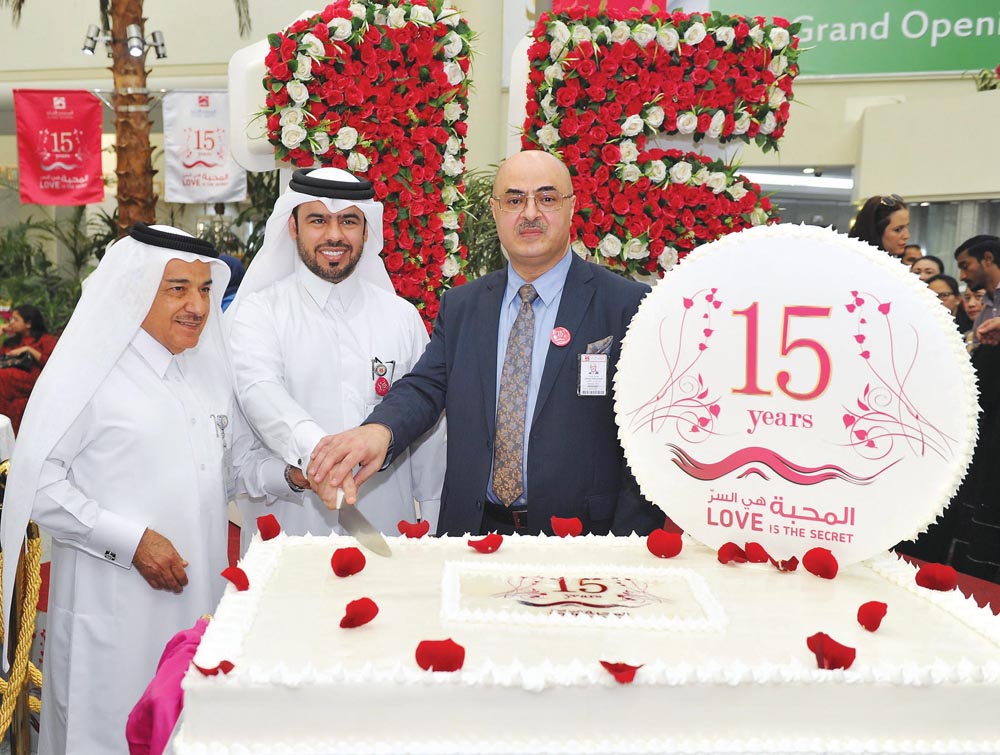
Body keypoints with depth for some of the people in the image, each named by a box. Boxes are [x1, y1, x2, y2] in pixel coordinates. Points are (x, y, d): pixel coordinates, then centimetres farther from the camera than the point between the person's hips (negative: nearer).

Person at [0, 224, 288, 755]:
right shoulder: (89, 371, -9)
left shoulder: (211, 368, 11)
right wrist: (132, 541, -17)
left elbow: (239, 465, 19)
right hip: (112, 606, -6)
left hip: (198, 593, 6)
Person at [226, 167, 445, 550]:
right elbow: (259, 390, -21)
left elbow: (427, 430, 10)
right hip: (287, 531, -2)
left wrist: (434, 525, 6)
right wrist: (312, 448, -40)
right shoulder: (257, 312, -1)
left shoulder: (402, 316, 9)